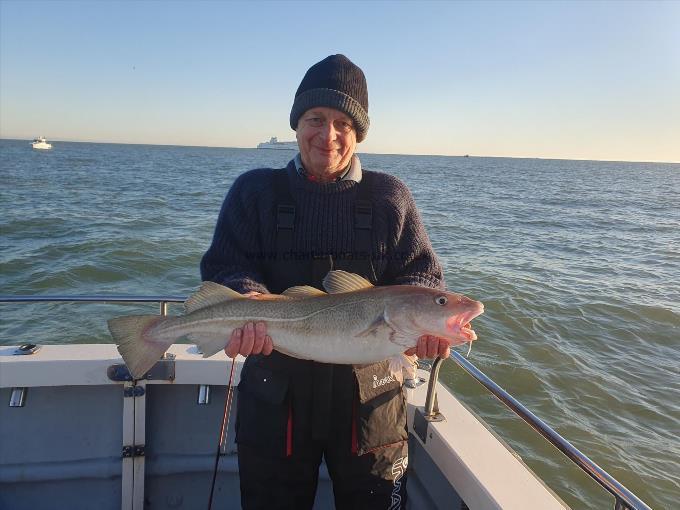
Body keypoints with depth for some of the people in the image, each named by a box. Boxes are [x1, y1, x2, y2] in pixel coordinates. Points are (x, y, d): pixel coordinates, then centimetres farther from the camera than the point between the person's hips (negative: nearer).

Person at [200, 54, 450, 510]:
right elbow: (225, 268, -7)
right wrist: (251, 301, -30)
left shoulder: (391, 197, 2)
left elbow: (422, 274, -3)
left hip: (370, 400, 1)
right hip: (275, 397, 0)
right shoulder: (255, 191, 0)